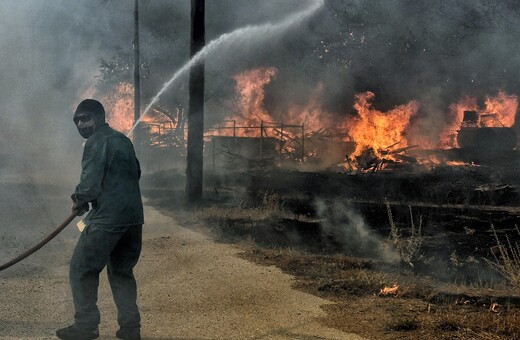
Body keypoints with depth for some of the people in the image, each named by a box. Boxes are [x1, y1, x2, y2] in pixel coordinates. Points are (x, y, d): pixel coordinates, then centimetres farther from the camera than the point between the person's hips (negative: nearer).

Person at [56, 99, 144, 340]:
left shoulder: (96, 142, -8)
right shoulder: (123, 140, 18)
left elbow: (90, 183, -15)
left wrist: (79, 199, 4)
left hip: (107, 218, -8)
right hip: (133, 216, 8)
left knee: (82, 270, 4)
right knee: (122, 271, 17)